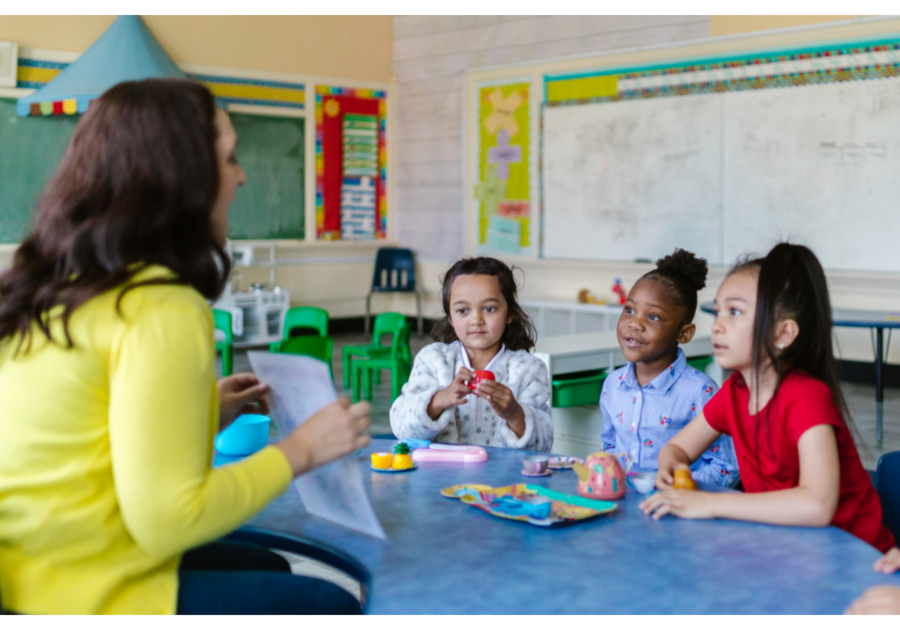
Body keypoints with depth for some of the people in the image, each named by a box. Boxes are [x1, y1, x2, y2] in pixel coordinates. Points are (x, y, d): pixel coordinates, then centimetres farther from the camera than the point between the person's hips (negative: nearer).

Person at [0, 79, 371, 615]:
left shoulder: (54, 289, 6)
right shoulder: (164, 311, -21)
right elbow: (166, 521, -23)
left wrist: (207, 414, 12)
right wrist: (300, 451, -10)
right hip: (92, 599, -9)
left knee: (267, 566, 26)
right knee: (332, 605, 8)